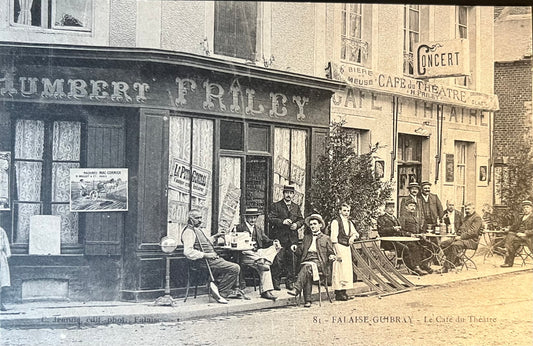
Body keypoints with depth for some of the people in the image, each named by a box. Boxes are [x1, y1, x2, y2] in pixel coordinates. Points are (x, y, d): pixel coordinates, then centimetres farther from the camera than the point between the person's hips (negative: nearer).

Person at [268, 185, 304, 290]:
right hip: (279, 237, -4)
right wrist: (282, 221, -18)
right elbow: (270, 219, -6)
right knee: (278, 260, -6)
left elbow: (301, 219, 16)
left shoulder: (296, 207, 17)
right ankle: (276, 282, 1)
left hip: (292, 238, 4)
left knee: (291, 261, 4)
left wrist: (297, 224, -5)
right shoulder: (276, 206, 2)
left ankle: (290, 282, 11)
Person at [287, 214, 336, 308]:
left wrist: (331, 257, -3)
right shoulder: (307, 236, 28)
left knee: (307, 266, -37)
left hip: (319, 262, -2)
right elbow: (301, 249, 22)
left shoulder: (326, 238, 19)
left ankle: (297, 289, -49)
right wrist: (296, 248, 2)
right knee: (308, 274, -32)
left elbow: (331, 253, 19)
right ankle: (307, 300, -36)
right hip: (306, 260, 2)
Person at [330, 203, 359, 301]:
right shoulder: (336, 222, -9)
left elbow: (355, 233, 23)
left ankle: (343, 292, 15)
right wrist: (338, 253, -19)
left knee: (347, 270, 8)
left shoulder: (349, 222, 14)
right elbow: (334, 238, -14)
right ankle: (338, 294, -5)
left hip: (347, 248, 8)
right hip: (339, 247, -8)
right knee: (339, 271, -8)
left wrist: (353, 236, -3)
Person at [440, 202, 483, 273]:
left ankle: (446, 267, -35)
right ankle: (456, 261, -3)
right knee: (443, 243, -6)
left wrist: (461, 237, -21)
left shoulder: (477, 218, -5)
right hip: (462, 238, 10)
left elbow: (473, 232, -17)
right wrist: (458, 235, 11)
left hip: (471, 240, -10)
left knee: (455, 245, -36)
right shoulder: (466, 217, 25)